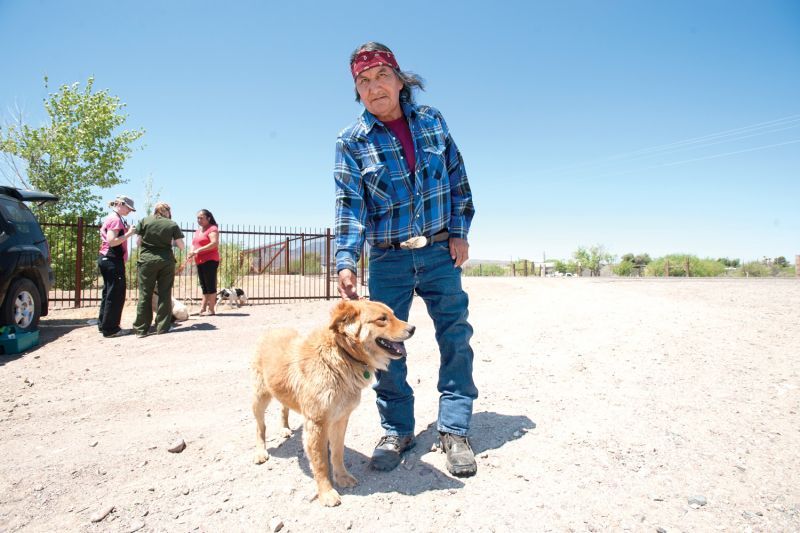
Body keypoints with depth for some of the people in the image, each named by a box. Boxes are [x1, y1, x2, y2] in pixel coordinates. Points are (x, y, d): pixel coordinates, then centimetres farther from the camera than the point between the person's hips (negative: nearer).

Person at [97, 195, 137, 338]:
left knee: (109, 292, 16)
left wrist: (127, 232, 9)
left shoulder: (112, 218, 18)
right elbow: (112, 241, -21)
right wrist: (128, 234, -17)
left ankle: (103, 324, 23)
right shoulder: (115, 219, -13)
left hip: (106, 259, 11)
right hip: (113, 261, -11)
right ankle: (110, 329, -2)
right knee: (116, 294, -6)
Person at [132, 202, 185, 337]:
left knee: (144, 295, 5)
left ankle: (141, 329, 7)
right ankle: (163, 326, 11)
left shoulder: (144, 221, 2)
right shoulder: (172, 225, 1)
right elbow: (181, 246, 1)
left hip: (147, 260, 0)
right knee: (165, 294, 8)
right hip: (166, 261, 0)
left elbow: (138, 241, 4)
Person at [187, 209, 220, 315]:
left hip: (210, 261, -9)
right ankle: (203, 308, 13)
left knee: (210, 285, -6)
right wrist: (192, 252, 3)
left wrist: (198, 250, -22)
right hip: (199, 262, 9)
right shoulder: (198, 231, 22)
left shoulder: (212, 229, -6)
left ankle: (211, 309, -3)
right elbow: (194, 244, 27)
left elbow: (215, 243, -19)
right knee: (203, 286, 10)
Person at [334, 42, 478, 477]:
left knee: (456, 338, 2)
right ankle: (397, 431, 21)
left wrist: (460, 232, 0)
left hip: (440, 251, 2)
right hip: (387, 259, -1)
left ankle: (454, 430, 16)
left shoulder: (431, 120, 4)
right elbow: (350, 205, -8)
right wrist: (346, 262, -21)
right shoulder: (351, 141, -2)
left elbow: (457, 177, 8)